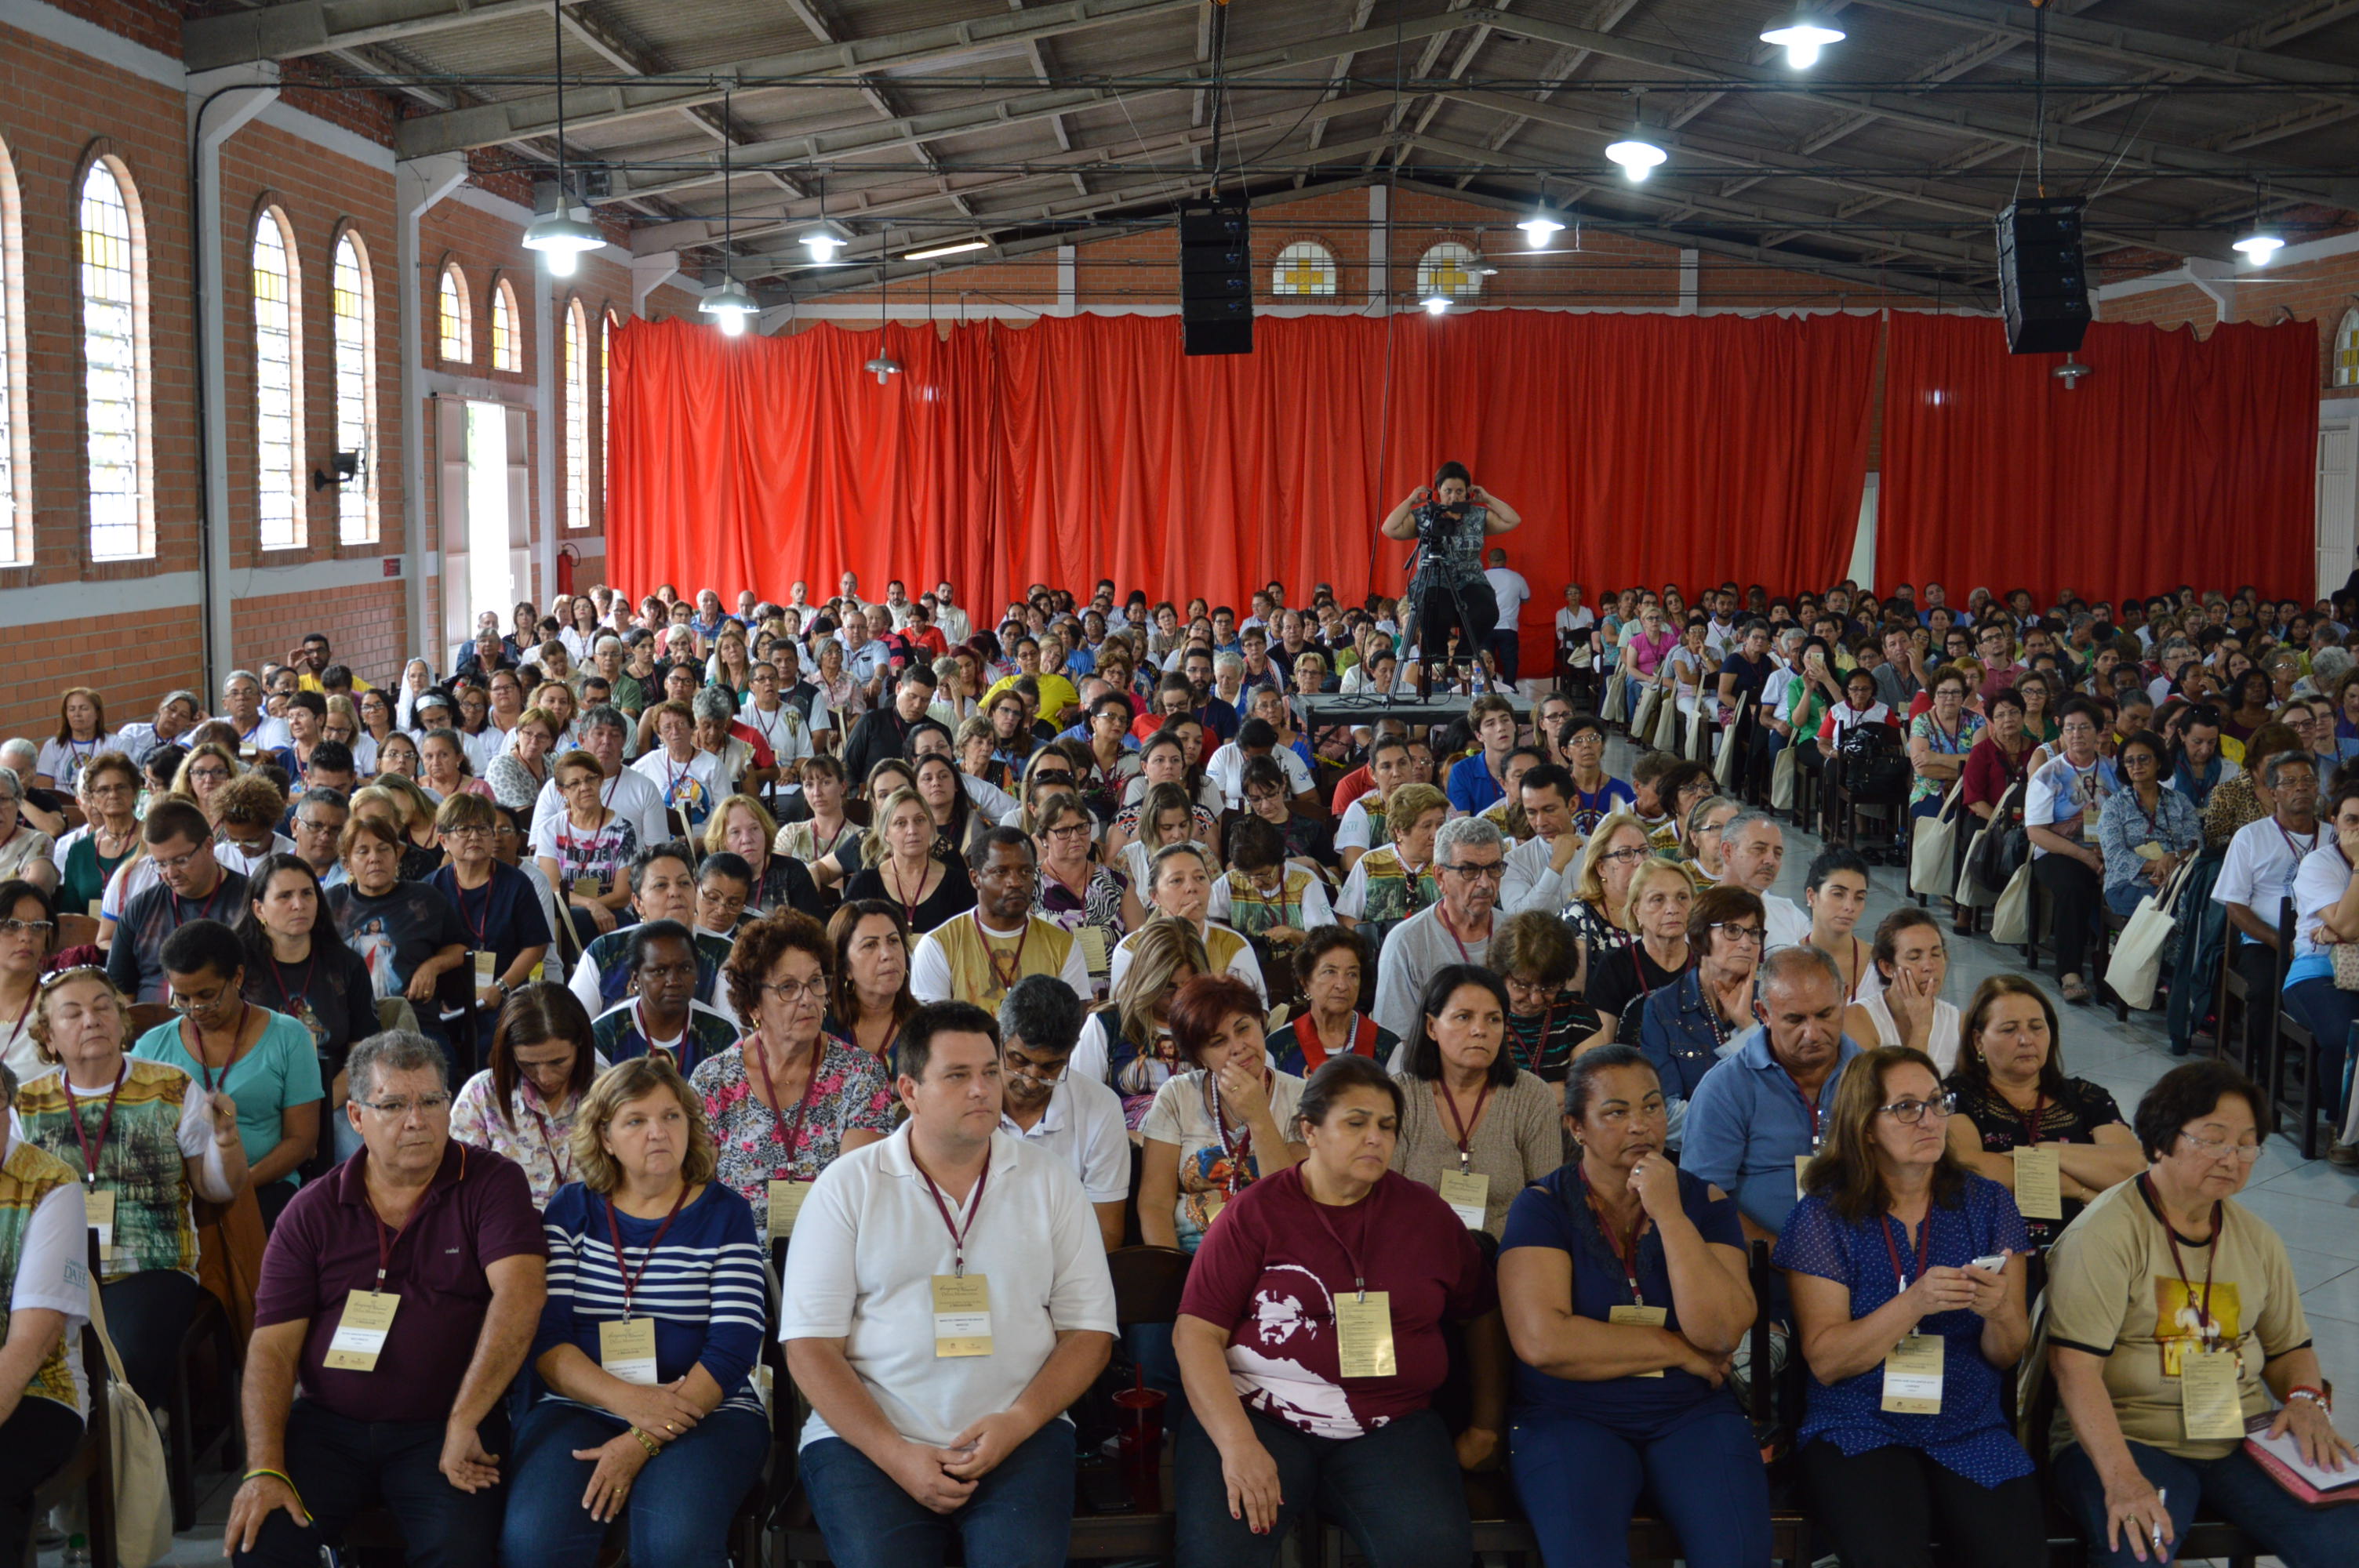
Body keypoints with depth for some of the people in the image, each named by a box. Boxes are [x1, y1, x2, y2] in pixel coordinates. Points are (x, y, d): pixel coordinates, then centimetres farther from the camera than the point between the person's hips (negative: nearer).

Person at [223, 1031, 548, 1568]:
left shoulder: (492, 1184, -2)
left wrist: (464, 1422, -23)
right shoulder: (311, 1212, 7)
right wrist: (265, 1469, -11)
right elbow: (273, 1346, 2)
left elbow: (520, 1294, -16)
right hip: (327, 1423, 3)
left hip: (447, 1426, -2)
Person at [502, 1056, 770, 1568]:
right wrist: (629, 1401, -17)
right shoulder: (572, 1210, 10)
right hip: (580, 1408, 2)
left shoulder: (725, 1214, 5)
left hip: (706, 1412, -1)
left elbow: (733, 1349, -4)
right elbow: (546, 1339, 1)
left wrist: (644, 1442, -15)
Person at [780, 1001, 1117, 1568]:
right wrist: (893, 1453, -12)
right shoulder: (848, 1185, 4)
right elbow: (809, 1344, -1)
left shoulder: (1049, 1180, 9)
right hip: (863, 1435, 0)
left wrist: (1018, 1422, -10)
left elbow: (1090, 1331, 7)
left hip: (1020, 1436, 1)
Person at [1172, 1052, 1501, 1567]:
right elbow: (1196, 1333, -4)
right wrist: (1237, 1443, -16)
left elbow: (1483, 1317, 24)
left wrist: (1486, 1428, 20)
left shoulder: (1427, 1215, 12)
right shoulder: (1257, 1212, 3)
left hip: (1390, 1424, 2)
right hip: (1256, 1415, -2)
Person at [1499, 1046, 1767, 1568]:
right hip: (1568, 1419, -3)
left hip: (1692, 1416, 3)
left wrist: (1669, 1214, -14)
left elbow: (1721, 1334, -8)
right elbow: (1541, 1341, -16)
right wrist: (1679, 1350, -8)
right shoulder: (1543, 1206, -2)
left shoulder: (1704, 1201, 6)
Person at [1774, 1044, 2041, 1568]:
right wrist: (1915, 1304, -21)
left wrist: (1999, 1313, -18)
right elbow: (1825, 1361, -7)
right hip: (1859, 1429, -2)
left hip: (1970, 1433, 3)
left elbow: (2007, 1356, 5)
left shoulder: (1987, 1204, 7)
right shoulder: (1825, 1215, -1)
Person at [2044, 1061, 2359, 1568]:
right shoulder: (2105, 1234, -10)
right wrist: (2121, 1477, -29)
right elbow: (2075, 1365, -18)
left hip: (2245, 1436, 6)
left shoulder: (2257, 1239, 13)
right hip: (2127, 1437, -6)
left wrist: (2305, 1399, -1)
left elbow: (2289, 1348, 23)